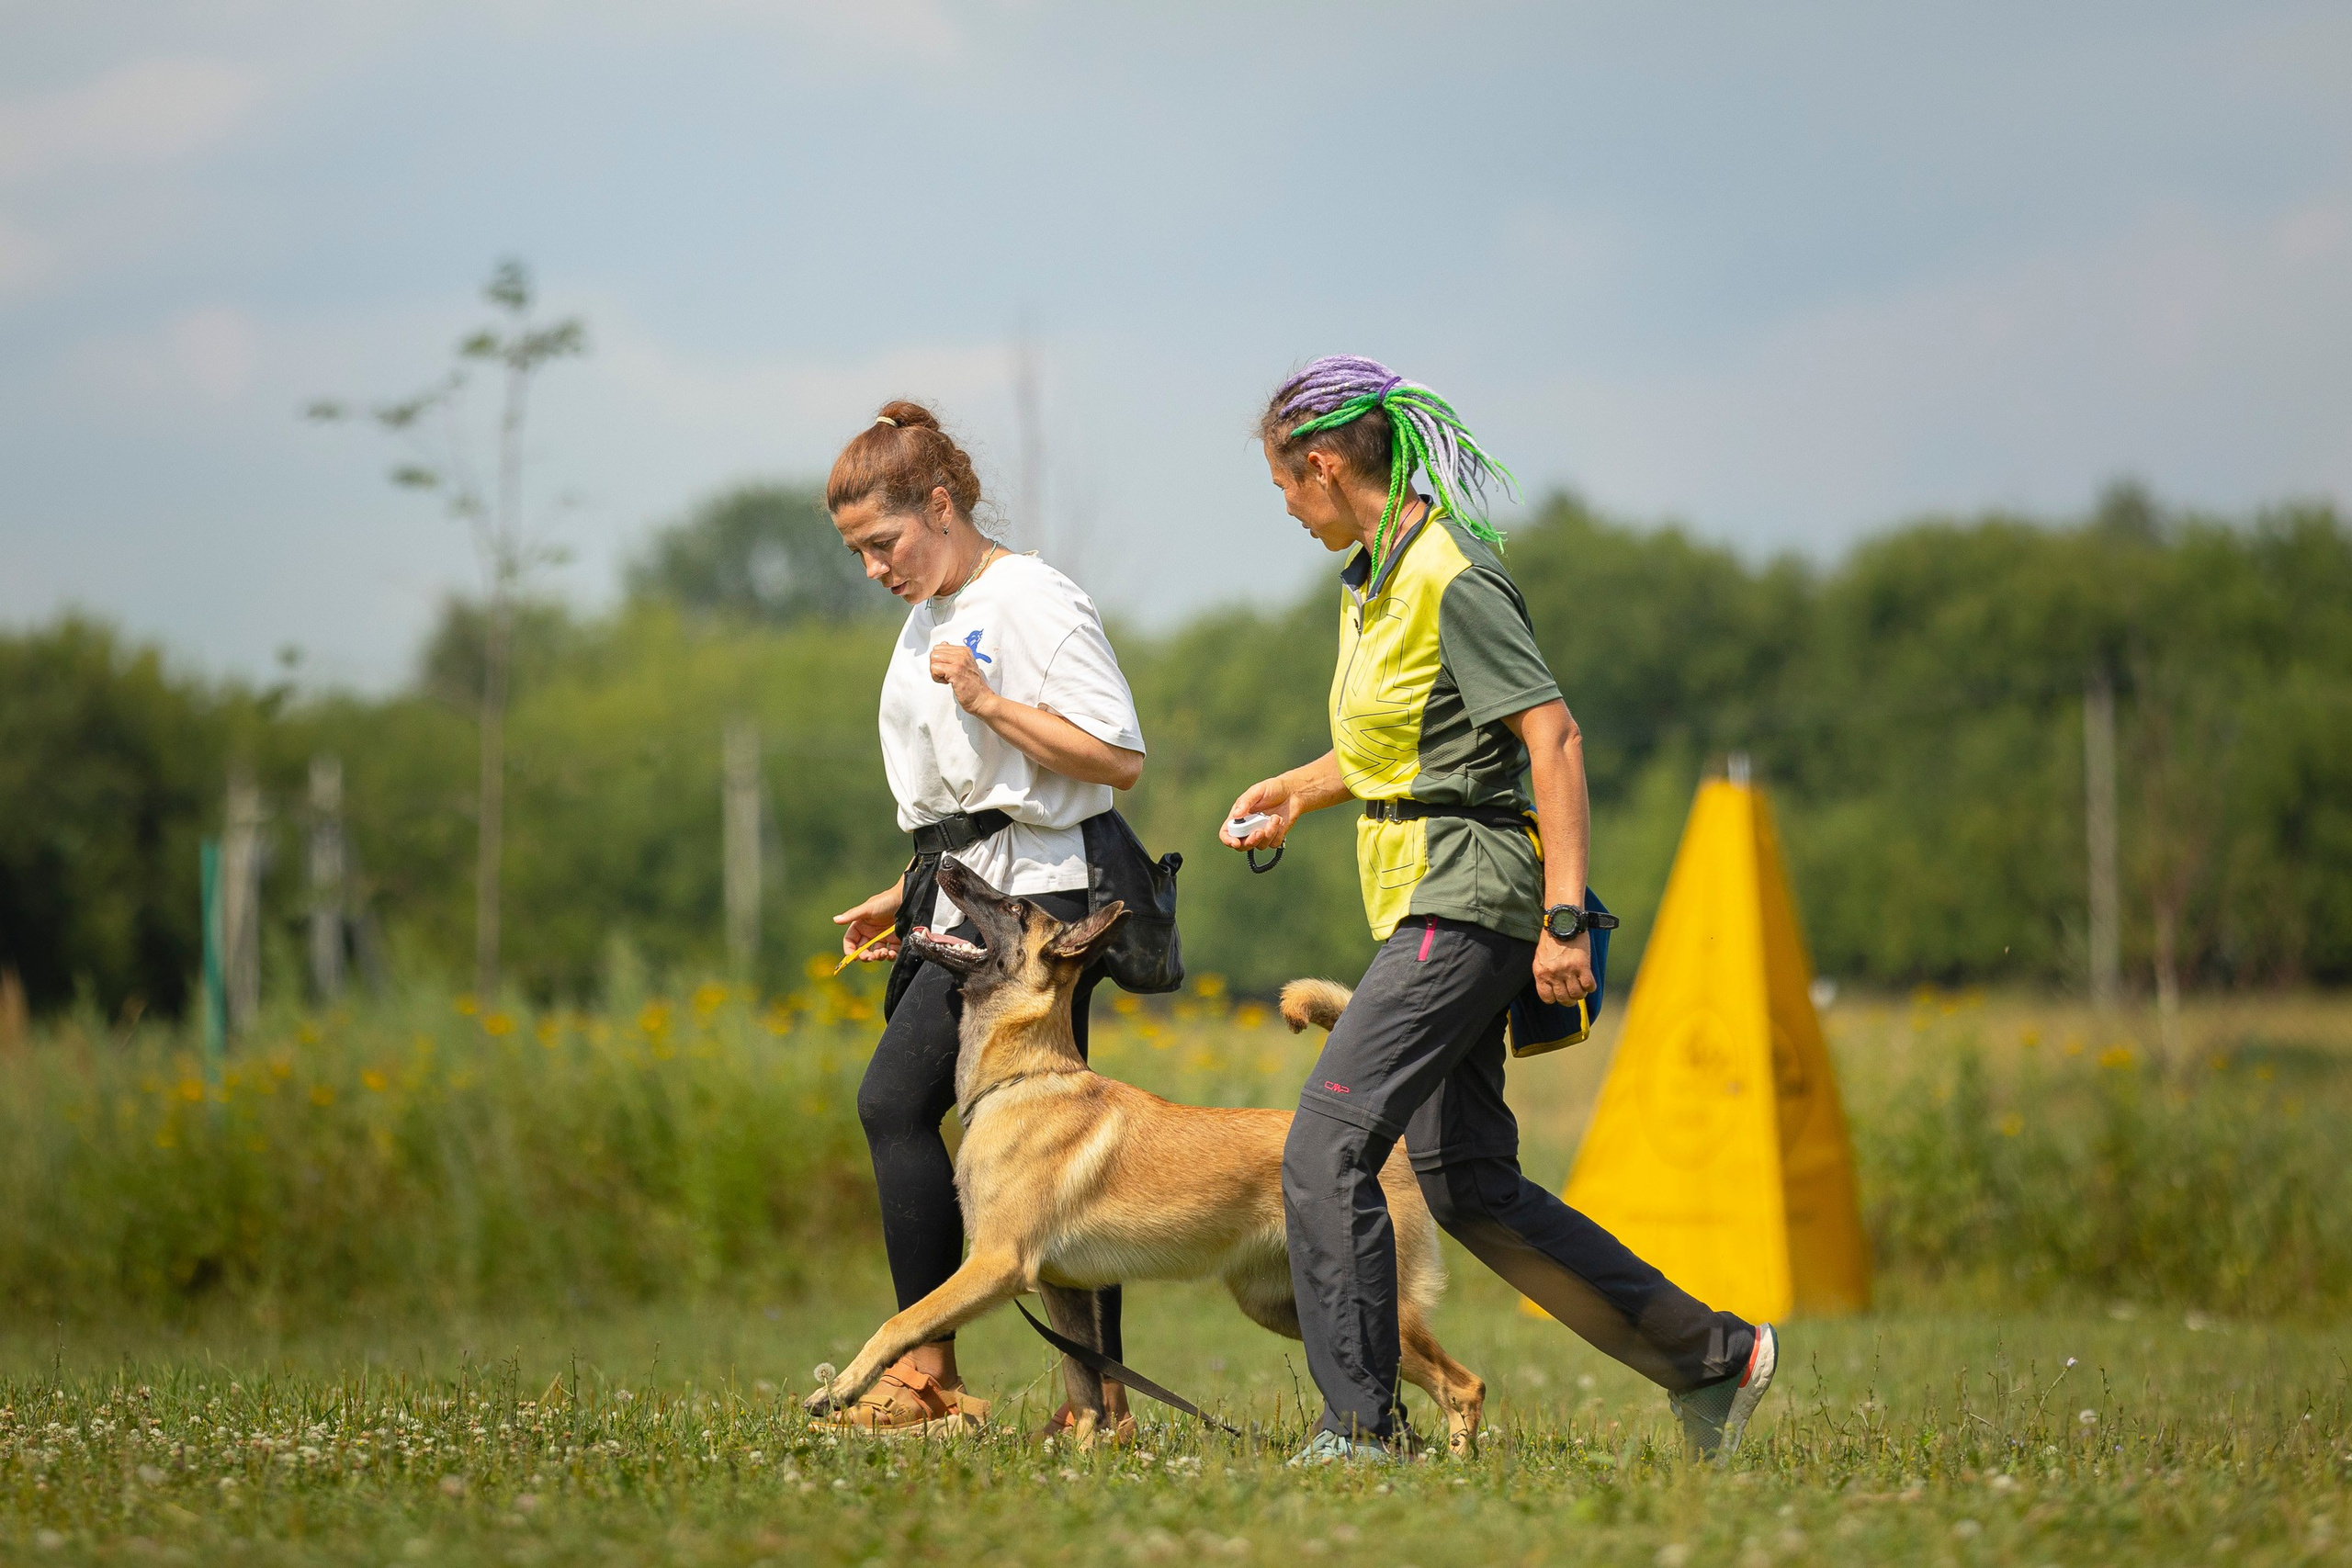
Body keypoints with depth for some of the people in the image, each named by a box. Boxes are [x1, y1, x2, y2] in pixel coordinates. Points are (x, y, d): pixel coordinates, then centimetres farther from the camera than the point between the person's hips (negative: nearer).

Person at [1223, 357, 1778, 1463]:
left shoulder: (1452, 580, -16)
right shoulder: (1372, 577, 14)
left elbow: (1552, 739, -21)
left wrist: (1566, 918, -25)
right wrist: (1301, 790, 19)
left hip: (1466, 896, -10)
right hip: (1427, 902, 10)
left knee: (1326, 1147, -14)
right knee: (1467, 1183, 11)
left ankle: (1358, 1426, -11)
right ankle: (1711, 1359, 17)